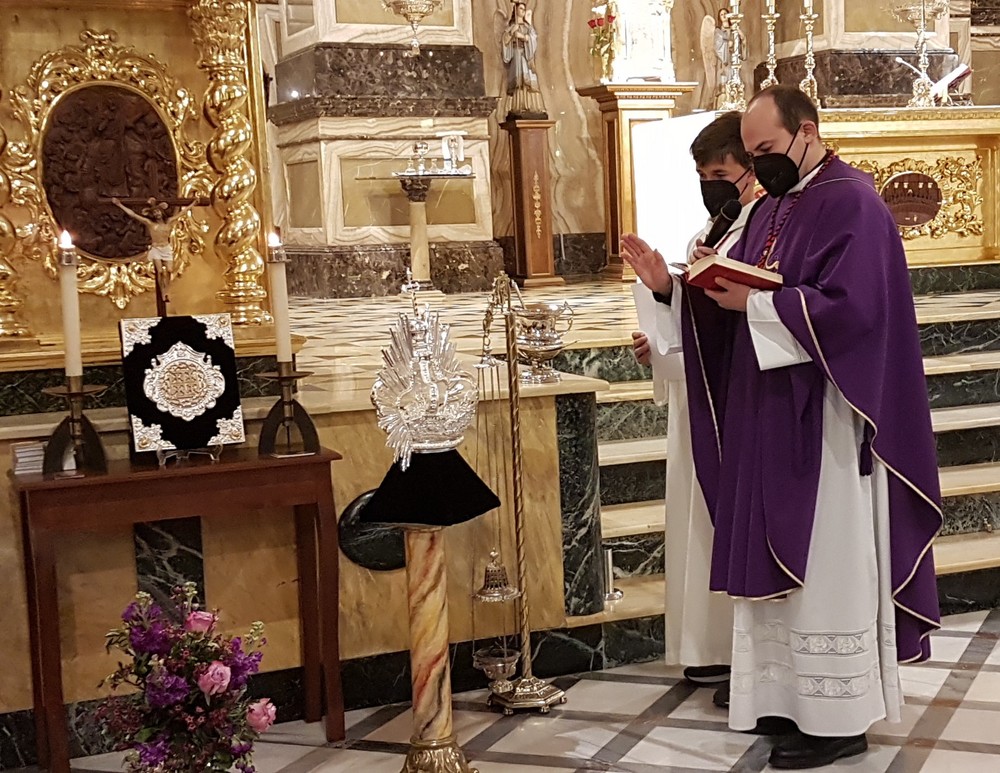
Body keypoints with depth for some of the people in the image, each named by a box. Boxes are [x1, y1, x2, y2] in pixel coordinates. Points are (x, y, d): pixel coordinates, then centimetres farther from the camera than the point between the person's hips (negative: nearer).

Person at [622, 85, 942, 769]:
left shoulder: (852, 203, -12)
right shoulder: (770, 210, 15)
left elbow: (849, 308, -24)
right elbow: (739, 304, 15)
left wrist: (753, 303, -22)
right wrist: (675, 288, -1)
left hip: (824, 422, -9)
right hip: (770, 417, 9)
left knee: (826, 564, -2)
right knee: (781, 561, 12)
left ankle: (839, 717, 6)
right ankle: (788, 693, 21)